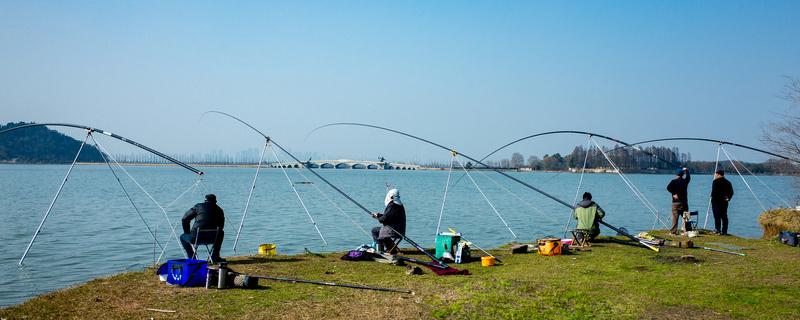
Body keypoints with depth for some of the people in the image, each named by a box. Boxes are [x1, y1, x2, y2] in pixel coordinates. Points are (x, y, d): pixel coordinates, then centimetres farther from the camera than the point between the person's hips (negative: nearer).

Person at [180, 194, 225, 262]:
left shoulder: (198, 206, 9)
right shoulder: (219, 210, 13)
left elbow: (184, 219, 11)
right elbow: (220, 227, 20)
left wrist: (187, 233, 23)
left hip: (196, 238, -2)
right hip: (212, 238, 2)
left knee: (182, 237, 30)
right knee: (221, 233, 36)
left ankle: (192, 258, 15)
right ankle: (215, 256, 31)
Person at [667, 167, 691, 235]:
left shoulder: (674, 181, -6)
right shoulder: (685, 181, 6)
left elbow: (668, 188, -21)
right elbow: (688, 177, 29)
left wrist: (674, 194, -12)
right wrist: (686, 170, 44)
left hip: (676, 202, -4)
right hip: (684, 202, 4)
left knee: (675, 217, -4)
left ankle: (673, 231, -7)